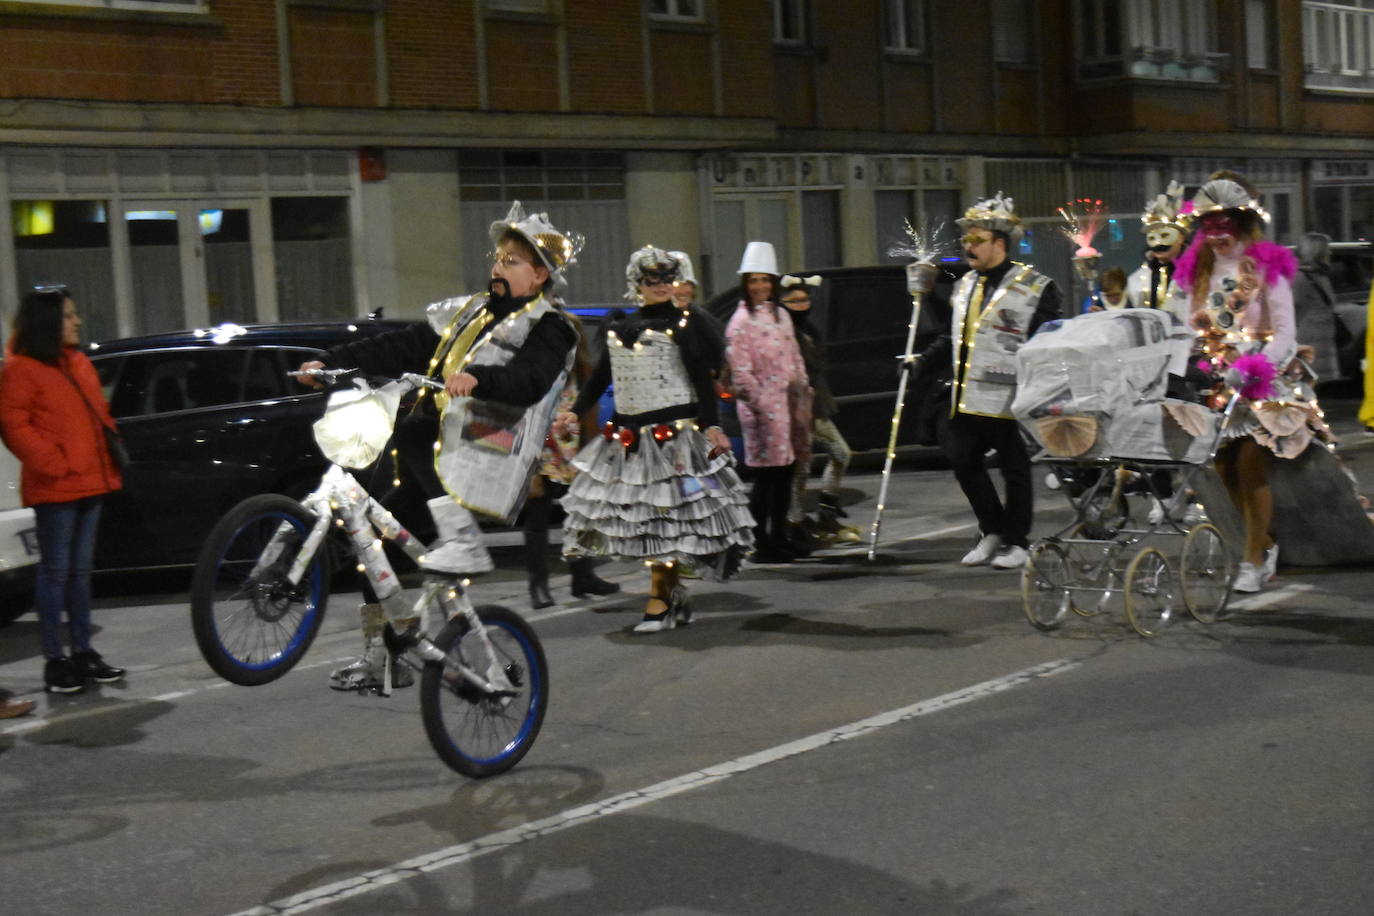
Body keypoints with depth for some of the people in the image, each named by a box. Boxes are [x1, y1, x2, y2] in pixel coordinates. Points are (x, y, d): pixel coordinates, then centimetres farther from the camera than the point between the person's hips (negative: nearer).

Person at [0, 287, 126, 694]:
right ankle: (54, 660, 5)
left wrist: (109, 456, 12)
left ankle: (82, 651, 19)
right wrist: (54, 463, -17)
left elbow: (99, 413, 23)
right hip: (54, 489, -7)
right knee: (56, 570, -2)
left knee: (81, 569, 12)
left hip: (90, 482, 7)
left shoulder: (78, 363, 15)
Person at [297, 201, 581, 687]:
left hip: (484, 455, -7)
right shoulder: (466, 312, 24)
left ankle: (462, 541, -26)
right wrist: (330, 362, 9)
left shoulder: (547, 328, 2)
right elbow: (401, 348, 19)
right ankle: (382, 657, 11)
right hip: (432, 458, 7)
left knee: (410, 432, -31)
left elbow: (529, 382, -18)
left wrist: (477, 379, -37)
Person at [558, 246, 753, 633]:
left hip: (675, 431, -5)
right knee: (641, 514, 6)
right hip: (629, 435, 5)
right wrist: (576, 411, 9)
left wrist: (710, 424, -13)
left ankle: (659, 601, -1)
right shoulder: (620, 328, 14)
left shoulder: (686, 323, -1)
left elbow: (702, 377, -6)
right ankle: (675, 595, 18)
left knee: (666, 512, -6)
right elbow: (601, 376, 18)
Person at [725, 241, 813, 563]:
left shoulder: (779, 315, 16)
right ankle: (761, 543, 0)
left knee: (785, 474, 9)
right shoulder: (740, 322, -7)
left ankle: (779, 537, 18)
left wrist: (803, 391, 12)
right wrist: (761, 404, -16)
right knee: (767, 476, -6)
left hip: (788, 403, 7)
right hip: (763, 407, -7)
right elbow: (739, 372, -12)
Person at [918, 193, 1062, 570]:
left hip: (1010, 399, -7)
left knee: (1015, 470, 4)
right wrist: (924, 359, 13)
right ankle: (993, 529, 24)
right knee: (962, 460, 7)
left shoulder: (1035, 287, -7)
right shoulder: (964, 286, 15)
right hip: (968, 398, 7)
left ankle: (1016, 541, 17)